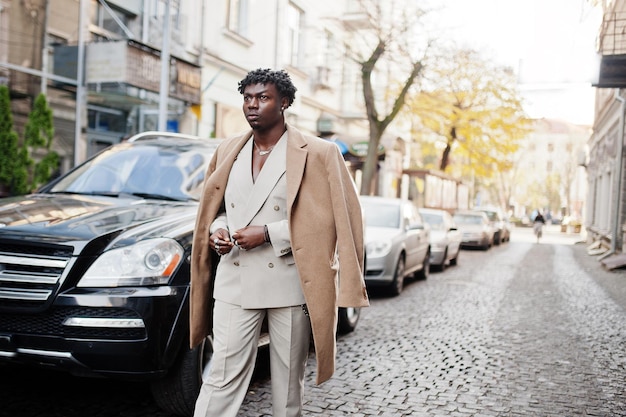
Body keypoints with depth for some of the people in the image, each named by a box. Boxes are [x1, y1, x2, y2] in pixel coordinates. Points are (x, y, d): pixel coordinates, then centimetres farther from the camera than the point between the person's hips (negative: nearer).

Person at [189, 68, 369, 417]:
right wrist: (217, 230, -2)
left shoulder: (318, 154, -3)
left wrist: (268, 234, -15)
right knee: (223, 375, 2)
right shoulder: (228, 152, 12)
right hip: (235, 281, 3)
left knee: (289, 379, 10)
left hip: (290, 283, -3)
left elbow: (328, 217, -9)